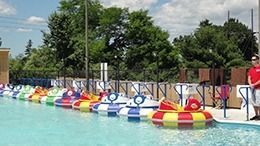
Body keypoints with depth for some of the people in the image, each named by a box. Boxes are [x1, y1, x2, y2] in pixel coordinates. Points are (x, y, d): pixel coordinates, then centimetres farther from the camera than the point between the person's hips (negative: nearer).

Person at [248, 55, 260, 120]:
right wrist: (250, 84, -7)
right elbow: (249, 78, 11)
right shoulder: (251, 69, 13)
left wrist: (255, 84, -17)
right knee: (254, 102, 11)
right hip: (253, 88, 7)